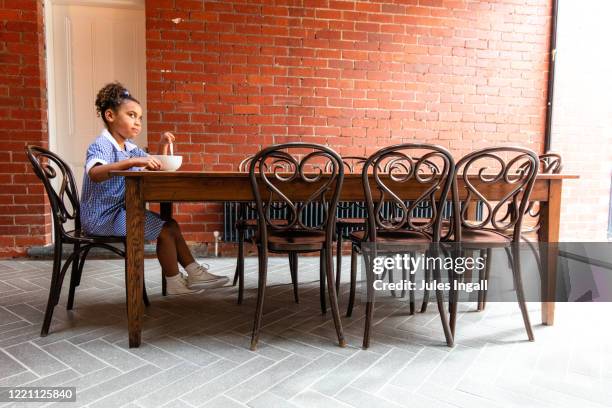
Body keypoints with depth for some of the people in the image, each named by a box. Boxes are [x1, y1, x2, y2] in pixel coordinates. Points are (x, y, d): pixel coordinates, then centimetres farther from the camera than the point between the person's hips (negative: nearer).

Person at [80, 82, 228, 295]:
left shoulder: (130, 148, 11)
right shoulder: (102, 145, -16)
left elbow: (157, 169, 15)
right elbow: (94, 173, -38)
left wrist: (163, 147, -2)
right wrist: (133, 161, -48)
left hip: (120, 211, 9)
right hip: (103, 216, -9)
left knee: (171, 225, 6)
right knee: (165, 230, -14)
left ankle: (194, 273, 10)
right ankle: (174, 282, 1)